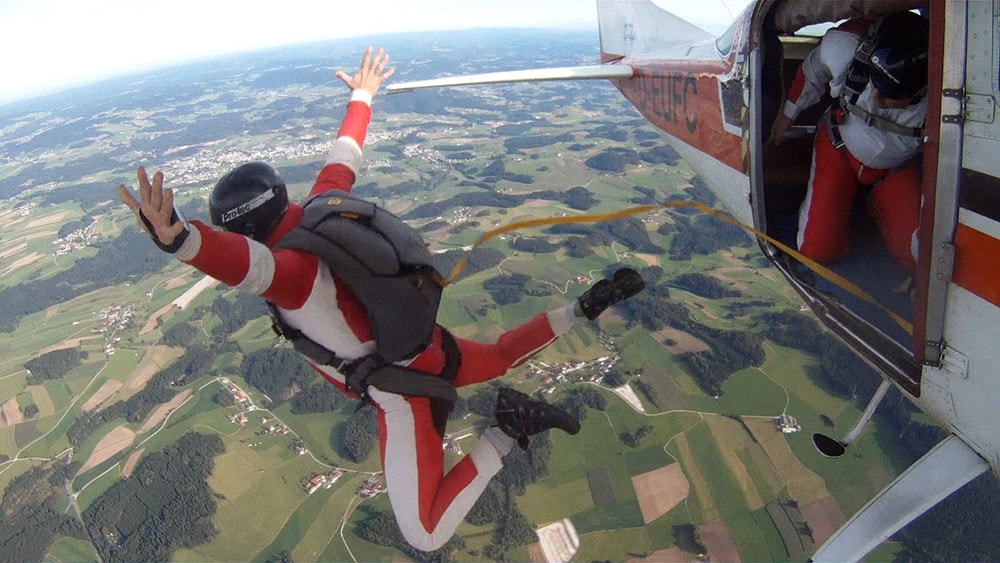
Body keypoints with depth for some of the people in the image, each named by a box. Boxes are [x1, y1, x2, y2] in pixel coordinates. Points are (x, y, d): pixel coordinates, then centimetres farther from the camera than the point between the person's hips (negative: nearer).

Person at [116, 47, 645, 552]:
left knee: (426, 536, -2)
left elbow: (241, 259, -50)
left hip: (405, 390, -8)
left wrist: (177, 237, -70)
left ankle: (509, 429, -12)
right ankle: (586, 305, 20)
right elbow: (342, 158, 11)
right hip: (432, 348, 8)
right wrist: (362, 95, 27)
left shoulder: (290, 265, -26)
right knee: (500, 356, 38)